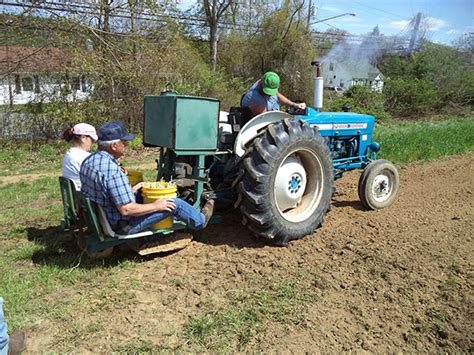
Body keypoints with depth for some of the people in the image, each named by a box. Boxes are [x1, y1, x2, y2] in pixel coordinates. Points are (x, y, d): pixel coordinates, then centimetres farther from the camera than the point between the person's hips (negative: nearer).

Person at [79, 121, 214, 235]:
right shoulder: (112, 169, -31)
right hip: (123, 226, -10)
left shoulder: (89, 160, -1)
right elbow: (126, 210, -30)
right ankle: (200, 221, 27)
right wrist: (155, 206, -16)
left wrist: (129, 190, 16)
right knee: (174, 204, -3)